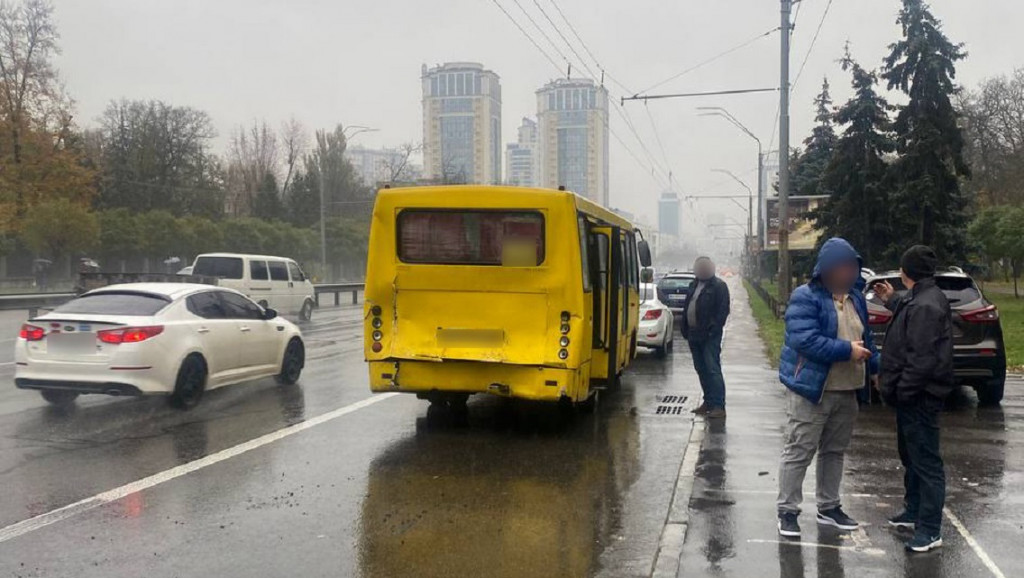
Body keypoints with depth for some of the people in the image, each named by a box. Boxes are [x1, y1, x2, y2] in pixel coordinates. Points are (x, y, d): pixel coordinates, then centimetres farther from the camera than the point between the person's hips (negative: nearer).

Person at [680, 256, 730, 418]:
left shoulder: (719, 286, -6)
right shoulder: (694, 285, 16)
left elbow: (723, 310, -11)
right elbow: (687, 306, 18)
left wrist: (713, 330, -17)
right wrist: (686, 329, 10)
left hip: (709, 336, -7)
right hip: (694, 334, 7)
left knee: (712, 370, -9)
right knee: (701, 369, 12)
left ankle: (719, 406, -8)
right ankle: (708, 402, 21)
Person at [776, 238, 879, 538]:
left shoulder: (855, 297, 11)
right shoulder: (806, 297, -13)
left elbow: (866, 337, 22)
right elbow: (805, 339, -24)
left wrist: (875, 368, 12)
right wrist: (847, 351, -22)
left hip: (847, 390, 8)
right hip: (811, 388, -8)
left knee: (835, 451, 17)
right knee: (799, 452, -2)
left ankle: (829, 508, 30)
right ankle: (787, 512, 7)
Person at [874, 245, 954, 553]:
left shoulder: (926, 305, -22)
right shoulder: (920, 299, 10)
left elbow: (921, 358, -27)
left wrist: (902, 391, -23)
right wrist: (892, 301, 34)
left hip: (919, 397, -11)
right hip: (913, 395, 11)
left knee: (926, 462, -3)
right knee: (911, 457, 22)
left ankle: (930, 531, 4)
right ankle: (914, 512, 36)